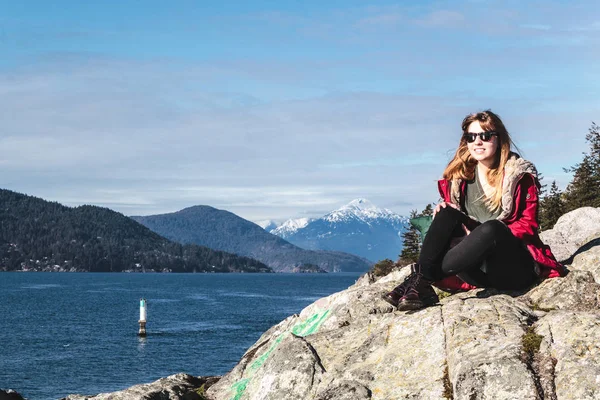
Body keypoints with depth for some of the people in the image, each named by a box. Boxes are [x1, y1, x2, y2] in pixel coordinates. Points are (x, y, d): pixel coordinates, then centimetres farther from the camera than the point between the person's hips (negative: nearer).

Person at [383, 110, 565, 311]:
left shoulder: (520, 175, -2)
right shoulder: (460, 175, 9)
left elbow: (528, 224, -7)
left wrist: (488, 236, -20)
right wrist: (446, 211, -12)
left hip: (516, 266, -4)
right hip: (477, 271, 4)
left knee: (491, 228, -35)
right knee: (447, 213, -18)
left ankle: (423, 277, -34)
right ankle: (422, 286, -35)